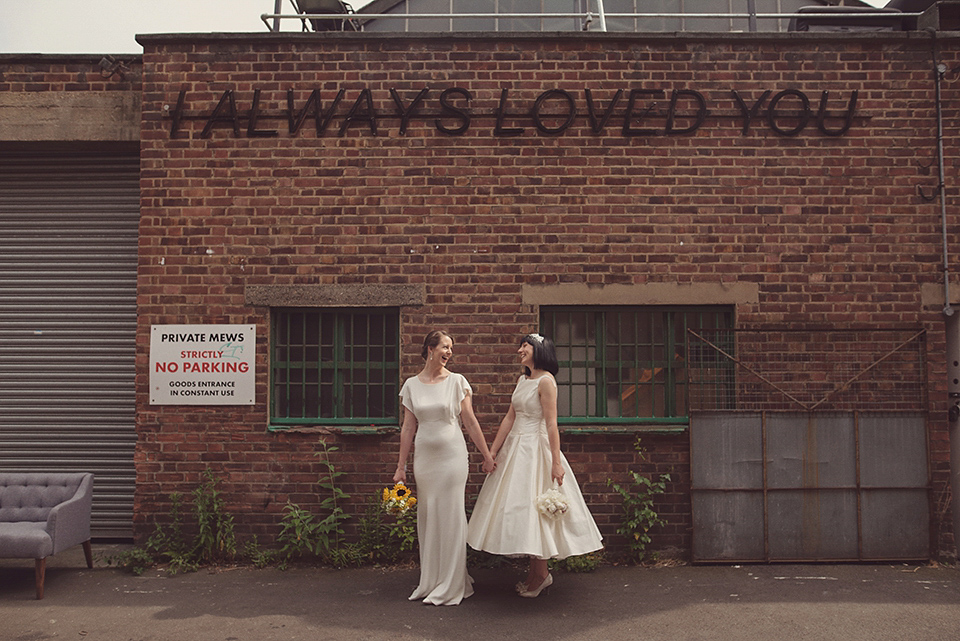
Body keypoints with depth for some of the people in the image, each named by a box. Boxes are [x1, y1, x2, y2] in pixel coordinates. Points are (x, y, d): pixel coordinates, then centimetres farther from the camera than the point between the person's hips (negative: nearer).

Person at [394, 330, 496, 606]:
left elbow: (471, 422, 2)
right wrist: (401, 467, 6)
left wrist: (487, 456, 1)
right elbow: (408, 428, 7)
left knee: (451, 517, 0)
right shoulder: (411, 385, 5)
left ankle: (451, 586, 11)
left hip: (452, 456, -2)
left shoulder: (457, 381, -1)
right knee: (427, 518, 8)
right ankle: (430, 583, 21)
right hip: (424, 457, 3)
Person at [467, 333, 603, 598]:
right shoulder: (522, 380, 12)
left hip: (536, 449, -9)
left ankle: (541, 574, 11)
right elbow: (509, 418, 12)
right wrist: (493, 452, 10)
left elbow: (551, 424, -18)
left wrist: (556, 462, -21)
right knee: (519, 507, 11)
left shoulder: (546, 381, -13)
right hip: (515, 447, 9)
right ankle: (536, 572, 22)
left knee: (534, 505, -4)